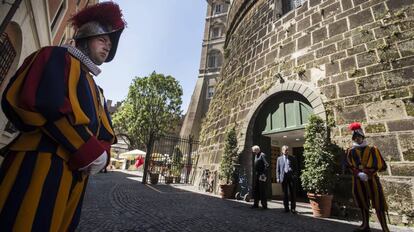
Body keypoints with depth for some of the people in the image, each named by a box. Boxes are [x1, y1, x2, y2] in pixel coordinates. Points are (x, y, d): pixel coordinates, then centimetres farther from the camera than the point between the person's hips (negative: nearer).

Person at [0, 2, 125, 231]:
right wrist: (90, 151, -16)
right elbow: (45, 103, -16)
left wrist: (100, 154, -4)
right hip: (41, 164, -7)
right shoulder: (58, 57, 2)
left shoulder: (96, 91, 23)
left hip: (76, 173, 7)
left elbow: (105, 132, 18)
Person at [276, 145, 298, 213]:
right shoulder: (279, 158, 9)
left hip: (291, 176, 0)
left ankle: (293, 208, 12)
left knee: (293, 193, 2)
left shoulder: (293, 158, 9)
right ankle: (286, 208, 15)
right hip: (284, 176, 0)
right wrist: (278, 178, -1)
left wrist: (295, 175, -5)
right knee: (285, 193, 6)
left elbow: (296, 168, 9)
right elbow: (277, 169, 7)